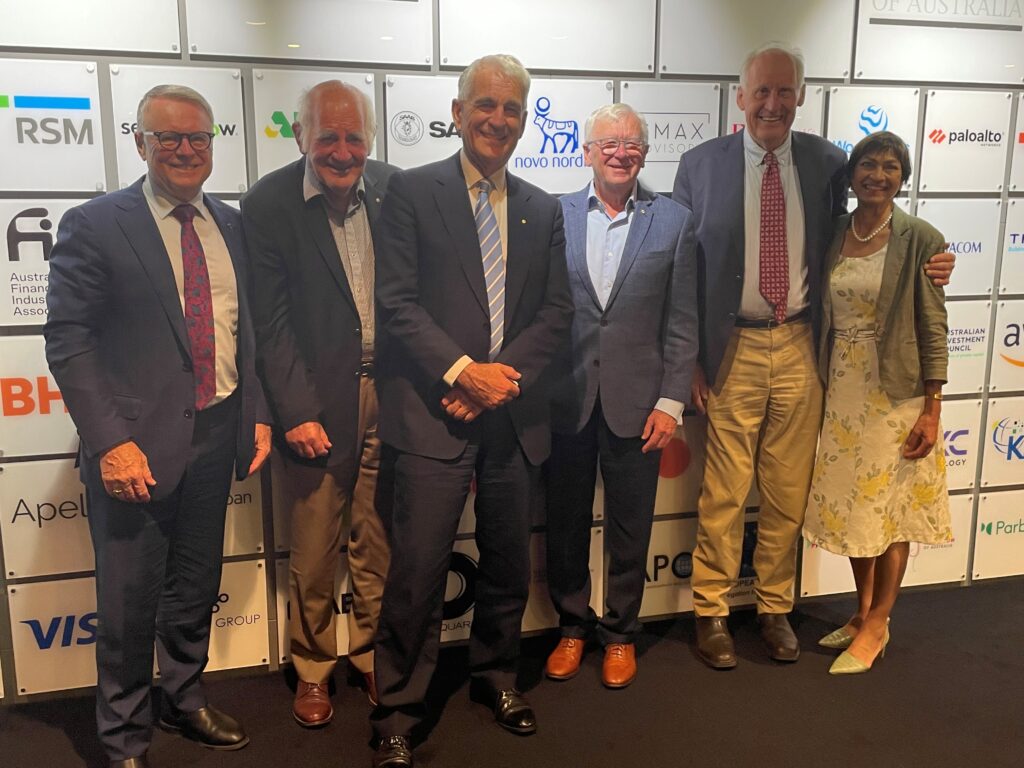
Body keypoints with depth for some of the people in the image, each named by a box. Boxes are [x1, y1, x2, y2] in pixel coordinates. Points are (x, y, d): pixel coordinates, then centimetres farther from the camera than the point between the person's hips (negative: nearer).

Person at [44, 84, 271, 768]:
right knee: (130, 599, 8)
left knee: (196, 586, 19)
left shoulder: (231, 225, 9)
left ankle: (185, 699, 42)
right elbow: (69, 341, -10)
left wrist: (258, 413, 6)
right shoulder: (95, 225, -6)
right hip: (137, 445, -4)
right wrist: (110, 442, -17)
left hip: (218, 434, 5)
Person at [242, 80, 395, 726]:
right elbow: (271, 322, -7)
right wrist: (297, 412, -11)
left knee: (379, 538, 12)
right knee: (315, 545, 8)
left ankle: (373, 653, 33)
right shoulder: (269, 204, -6)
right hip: (320, 400, -2)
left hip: (389, 391, 3)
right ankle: (314, 667, 30)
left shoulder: (394, 190, 2)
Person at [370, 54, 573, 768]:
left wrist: (504, 374, -7)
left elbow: (557, 312, 7)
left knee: (509, 561, 15)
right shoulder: (413, 191, 1)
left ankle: (496, 674, 37)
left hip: (515, 413, 5)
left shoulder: (543, 209, 13)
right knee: (418, 568, -3)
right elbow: (397, 301, -6)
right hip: (435, 411, -4)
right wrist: (463, 371, -14)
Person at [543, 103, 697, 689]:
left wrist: (671, 402, -6)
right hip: (566, 400, 1)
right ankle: (572, 626, 34)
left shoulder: (674, 221, 1)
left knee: (630, 527, 12)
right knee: (567, 523, 13)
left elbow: (683, 322, -1)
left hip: (635, 402, 0)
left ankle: (621, 633, 32)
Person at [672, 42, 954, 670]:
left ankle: (775, 607, 29)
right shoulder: (701, 165, -2)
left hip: (801, 348, 2)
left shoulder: (828, 164, 4)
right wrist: (690, 359, -3)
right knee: (724, 493, 4)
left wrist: (919, 269, -2)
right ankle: (712, 612, 22)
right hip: (733, 350, -2)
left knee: (789, 491, 11)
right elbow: (684, 267, 0)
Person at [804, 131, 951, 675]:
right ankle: (863, 612, 30)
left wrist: (932, 410, -10)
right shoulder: (832, 235, 4)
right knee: (850, 504, 13)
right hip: (841, 389, 5)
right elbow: (823, 317, 8)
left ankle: (876, 628, 19)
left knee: (890, 509, 5)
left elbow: (932, 328, -8)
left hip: (896, 391, -4)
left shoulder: (920, 240, -7)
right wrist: (820, 388, 5)